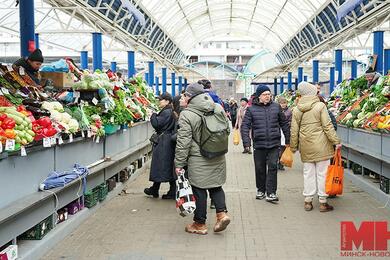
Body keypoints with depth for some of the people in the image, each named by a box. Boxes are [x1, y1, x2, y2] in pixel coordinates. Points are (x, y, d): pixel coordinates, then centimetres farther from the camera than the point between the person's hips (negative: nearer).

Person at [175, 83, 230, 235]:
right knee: (215, 185, 20)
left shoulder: (186, 115, -13)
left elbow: (183, 142, -13)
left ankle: (200, 224, 17)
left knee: (199, 190, 6)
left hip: (198, 161, -5)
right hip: (218, 159, 5)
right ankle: (222, 213, 6)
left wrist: (179, 163, -6)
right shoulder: (218, 108, 3)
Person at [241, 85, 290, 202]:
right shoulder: (251, 109, 0)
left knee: (272, 167, -5)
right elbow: (245, 126, -1)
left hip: (274, 144, 0)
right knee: (260, 169, 10)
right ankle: (261, 190, 27)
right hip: (259, 144, 0)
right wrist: (246, 142, -10)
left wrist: (288, 140, 13)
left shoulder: (276, 107, 6)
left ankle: (271, 193, 0)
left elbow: (284, 123, 13)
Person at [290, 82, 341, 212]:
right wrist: (336, 141, -5)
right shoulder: (320, 106, -8)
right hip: (320, 145, -3)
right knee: (322, 173, 4)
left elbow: (294, 131, 6)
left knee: (308, 173, 12)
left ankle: (308, 201, 18)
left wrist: (293, 147, 16)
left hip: (305, 147, 4)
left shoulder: (296, 110, 3)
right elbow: (327, 126, -10)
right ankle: (323, 202, 10)